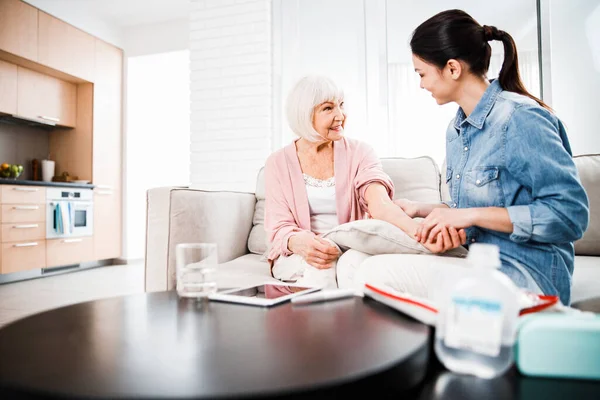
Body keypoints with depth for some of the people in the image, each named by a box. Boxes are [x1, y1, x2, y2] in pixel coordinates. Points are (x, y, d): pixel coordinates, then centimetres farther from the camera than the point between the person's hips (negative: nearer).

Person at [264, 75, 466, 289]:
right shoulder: (278, 163, 0)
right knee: (319, 268, -35)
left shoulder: (359, 152, -2)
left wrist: (420, 231, -43)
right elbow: (279, 227, -4)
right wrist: (300, 243, -30)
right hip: (296, 258, -1)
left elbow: (380, 203, -21)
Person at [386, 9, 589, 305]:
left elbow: (571, 213, -18)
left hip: (523, 275, -7)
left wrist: (471, 215, -22)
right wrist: (422, 210, 9)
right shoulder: (456, 130, 11)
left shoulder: (521, 118, -14)